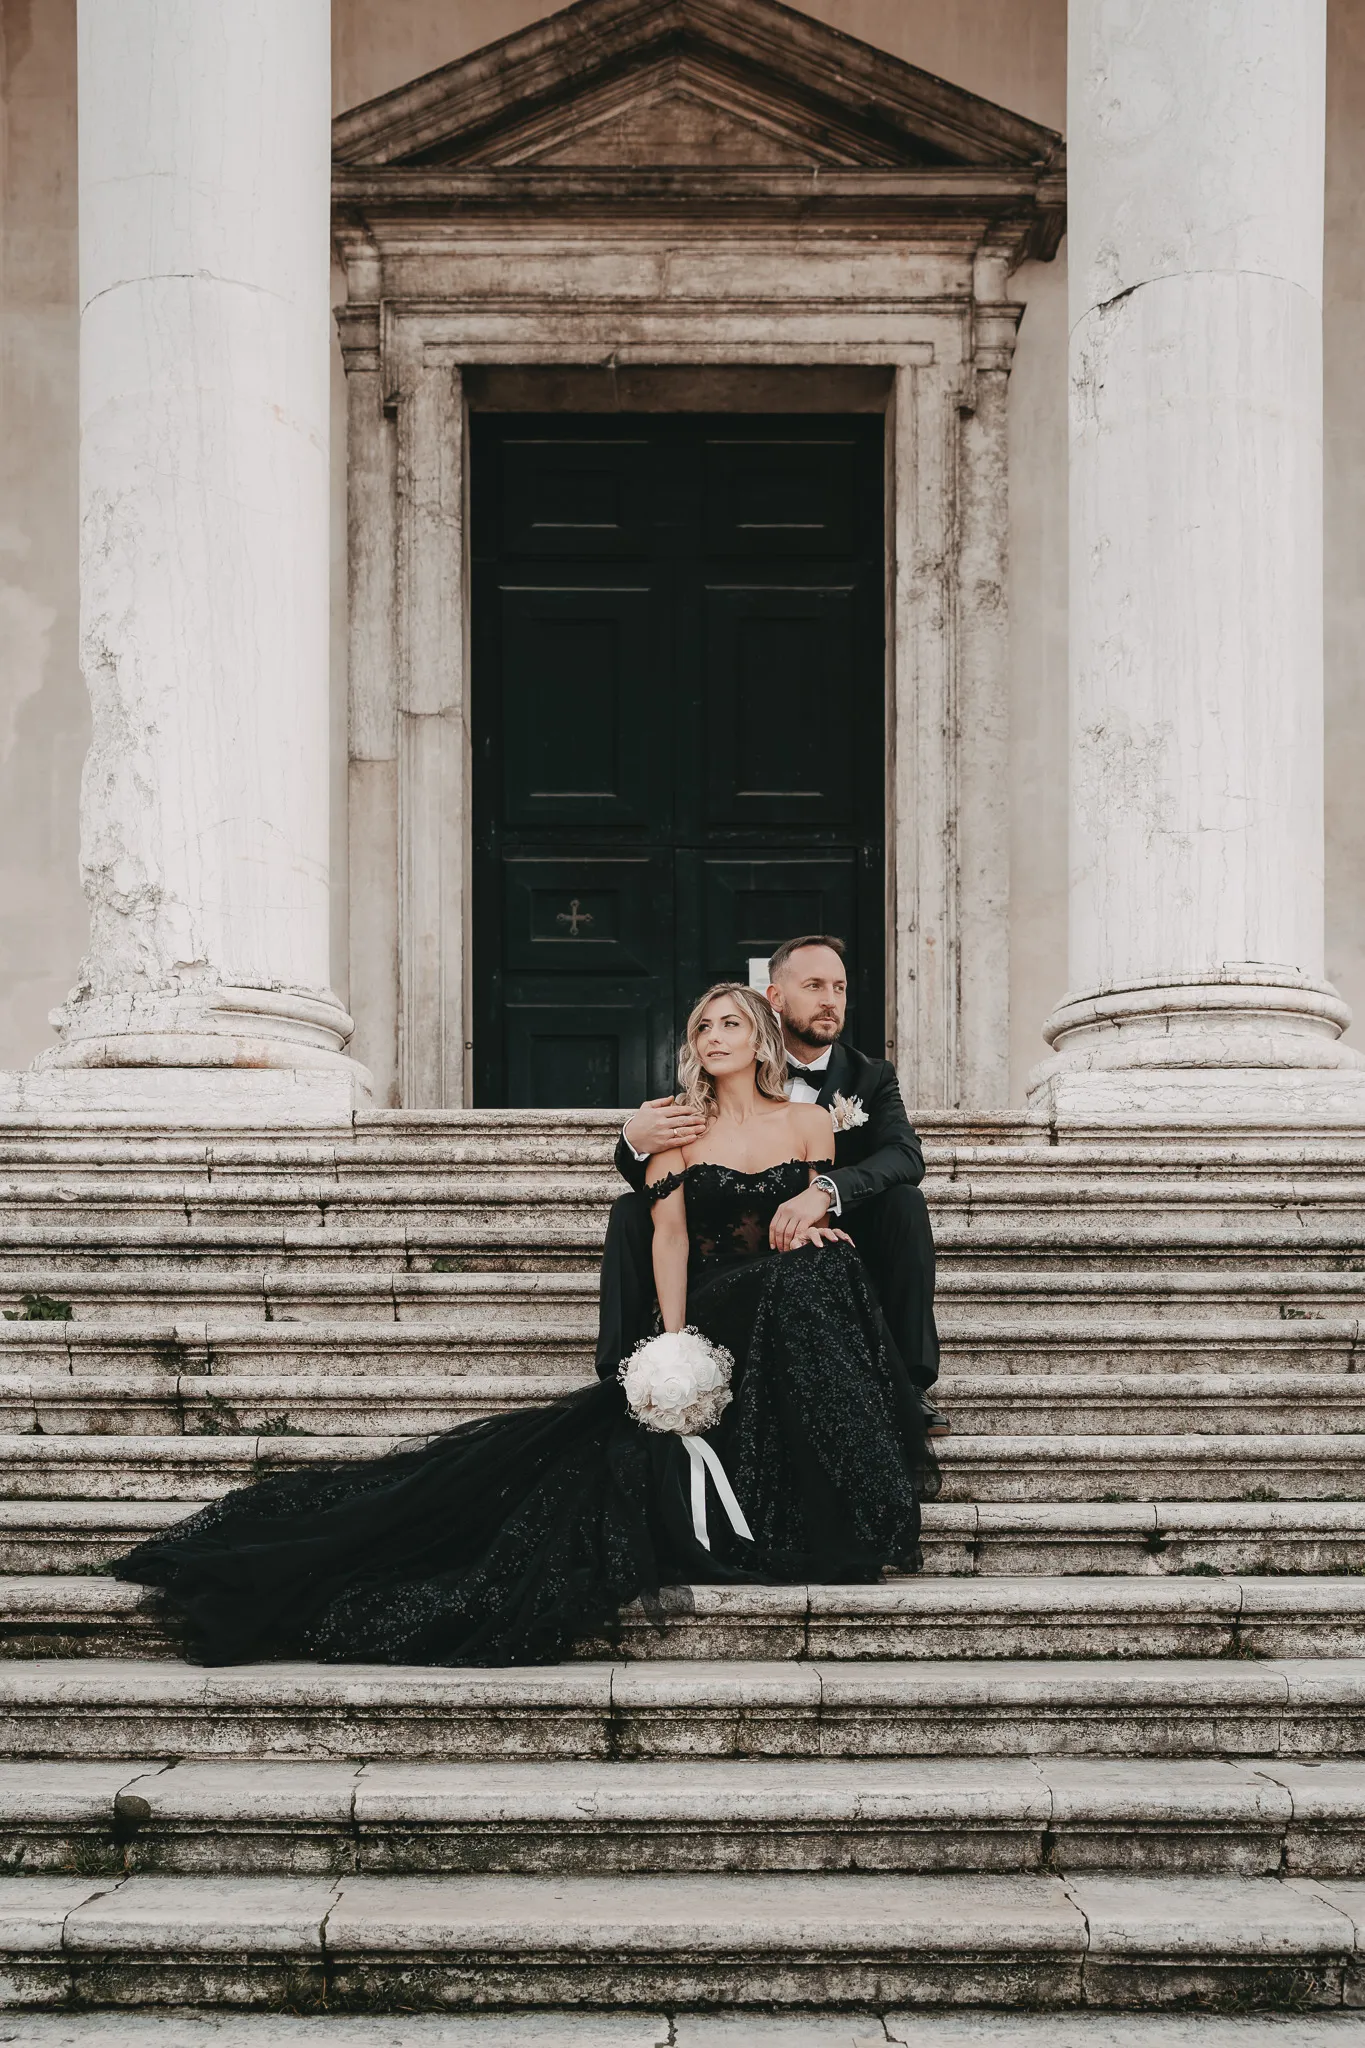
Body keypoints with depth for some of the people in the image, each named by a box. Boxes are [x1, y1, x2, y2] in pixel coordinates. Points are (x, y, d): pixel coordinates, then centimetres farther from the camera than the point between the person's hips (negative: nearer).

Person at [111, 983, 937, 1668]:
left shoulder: (811, 1122, 12)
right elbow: (670, 1236, -1)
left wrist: (812, 1227, -9)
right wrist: (676, 1345, -12)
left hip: (800, 1304, 1)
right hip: (717, 1313, -1)